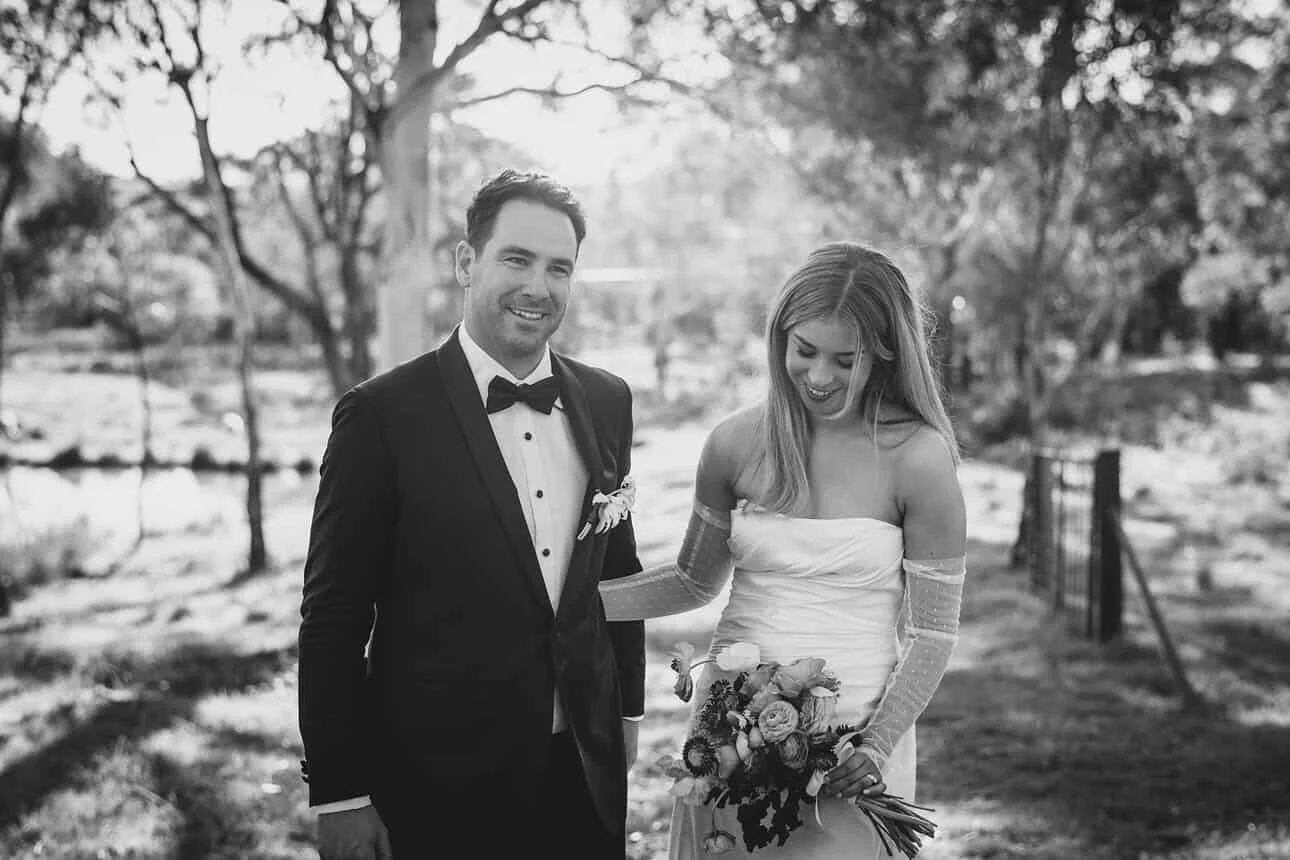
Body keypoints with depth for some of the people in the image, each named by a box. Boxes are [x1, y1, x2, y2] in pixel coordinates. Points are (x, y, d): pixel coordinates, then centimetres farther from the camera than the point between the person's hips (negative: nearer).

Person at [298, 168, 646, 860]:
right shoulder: (380, 413, -12)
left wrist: (627, 706, 14)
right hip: (439, 788, -4)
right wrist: (339, 795, -10)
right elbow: (332, 621, -10)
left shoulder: (606, 402, 4)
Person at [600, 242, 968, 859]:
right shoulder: (736, 443, -3)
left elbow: (932, 631, -7)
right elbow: (696, 580, 10)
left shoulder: (918, 458, -12)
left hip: (854, 740, -3)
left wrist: (880, 741, -19)